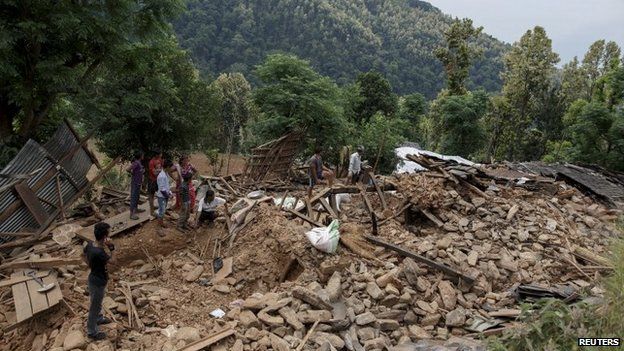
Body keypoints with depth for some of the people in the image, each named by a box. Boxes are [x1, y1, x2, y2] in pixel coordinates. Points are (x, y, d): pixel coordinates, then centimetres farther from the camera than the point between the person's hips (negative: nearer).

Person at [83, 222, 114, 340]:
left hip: (94, 278, 8)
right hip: (98, 282, -8)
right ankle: (92, 332, 33)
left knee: (97, 304, 32)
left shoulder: (90, 244, -12)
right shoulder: (99, 253, -39)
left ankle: (98, 318, 57)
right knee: (95, 307, 14)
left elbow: (83, 255, 9)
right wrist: (111, 247, -27)